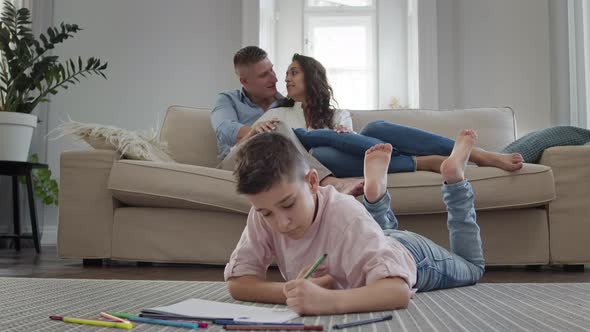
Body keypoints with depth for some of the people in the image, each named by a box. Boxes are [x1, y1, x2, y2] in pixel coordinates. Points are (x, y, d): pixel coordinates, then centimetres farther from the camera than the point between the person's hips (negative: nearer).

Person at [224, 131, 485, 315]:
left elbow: (398, 290, -56)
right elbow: (237, 282, -32)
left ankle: (453, 175, 28)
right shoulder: (262, 216, -32)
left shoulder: (346, 214, -47)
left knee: (471, 266, 28)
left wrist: (328, 300, -72)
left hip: (411, 254, -4)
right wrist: (291, 292, -48)